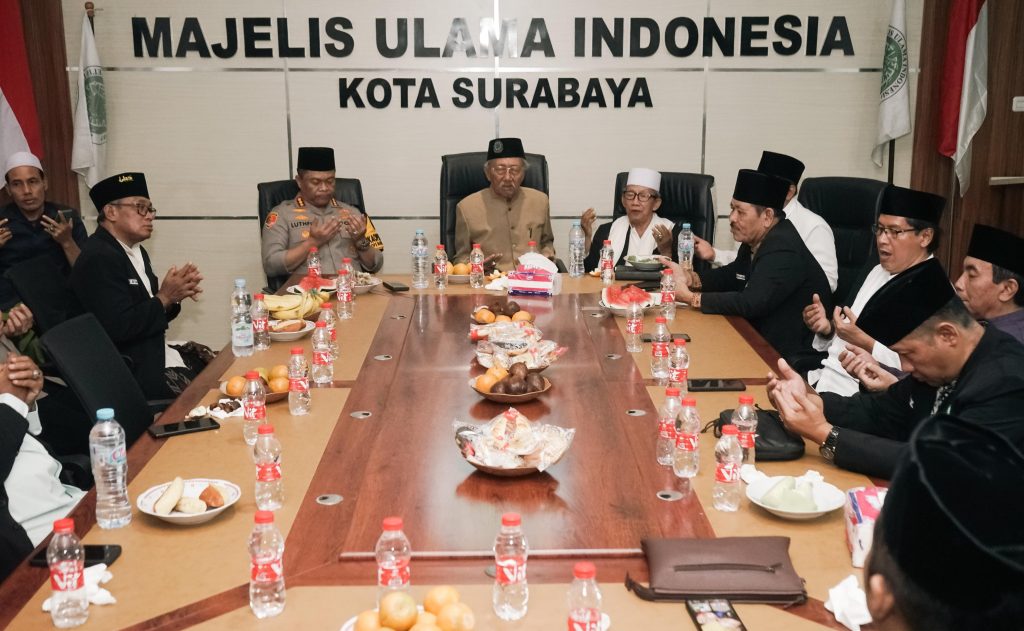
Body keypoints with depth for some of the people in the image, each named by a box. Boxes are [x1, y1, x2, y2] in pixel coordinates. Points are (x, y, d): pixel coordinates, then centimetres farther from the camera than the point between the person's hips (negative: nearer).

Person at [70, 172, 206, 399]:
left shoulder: (136, 252, 13)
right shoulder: (99, 258, -16)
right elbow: (118, 327, -23)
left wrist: (174, 295, -4)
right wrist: (164, 297, -15)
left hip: (155, 354, 9)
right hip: (134, 372, -9)